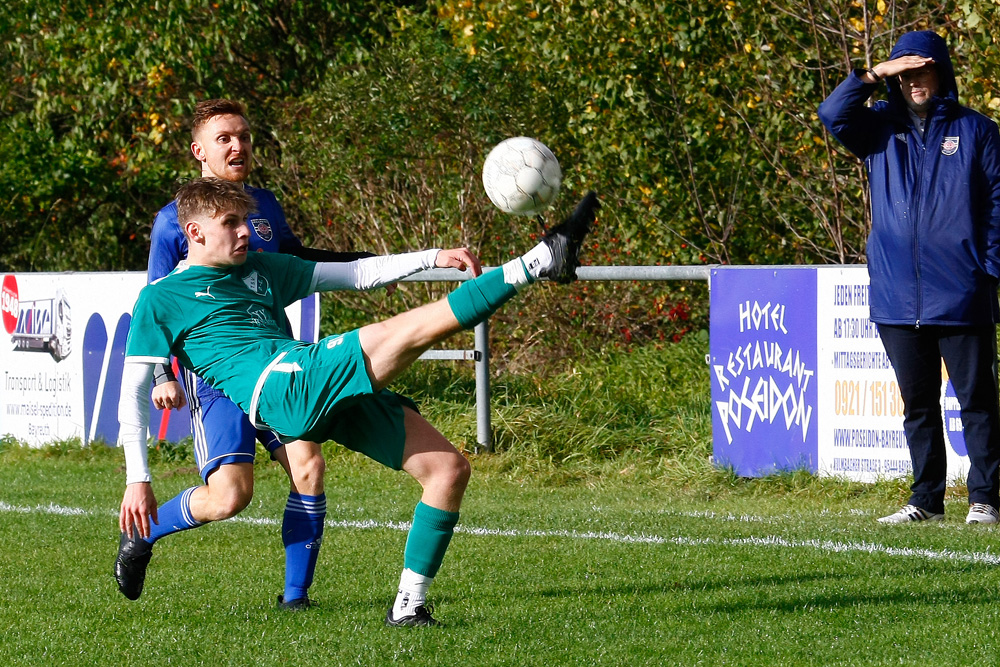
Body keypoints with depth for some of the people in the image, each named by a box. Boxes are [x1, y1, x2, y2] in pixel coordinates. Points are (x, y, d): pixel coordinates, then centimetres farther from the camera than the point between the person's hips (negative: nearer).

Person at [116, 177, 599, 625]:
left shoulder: (259, 270, 28)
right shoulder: (161, 300, 10)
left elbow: (354, 274, 27)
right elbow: (134, 391, 9)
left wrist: (432, 258, 15)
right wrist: (137, 480, 2)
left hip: (333, 395, 8)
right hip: (278, 389, -8)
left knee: (449, 468, -2)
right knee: (417, 327, -22)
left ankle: (409, 604, 1)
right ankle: (537, 263, -23)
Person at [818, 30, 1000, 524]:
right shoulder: (882, 128, 12)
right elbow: (833, 115, -3)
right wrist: (873, 75, -11)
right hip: (897, 298, 3)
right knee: (917, 404, 9)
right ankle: (926, 499, 16)